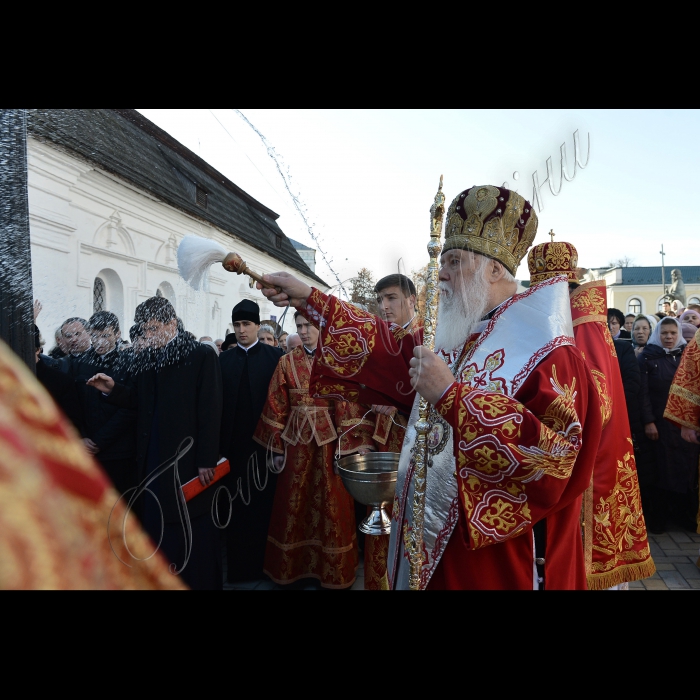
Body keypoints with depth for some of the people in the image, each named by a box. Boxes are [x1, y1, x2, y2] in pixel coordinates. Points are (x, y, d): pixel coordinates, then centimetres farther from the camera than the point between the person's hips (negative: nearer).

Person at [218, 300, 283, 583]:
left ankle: (266, 561, 25)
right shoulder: (224, 359, 7)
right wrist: (219, 442, -5)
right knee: (236, 505, 9)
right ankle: (238, 563, 25)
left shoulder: (275, 356, 0)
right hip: (234, 442, 2)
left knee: (265, 503, 8)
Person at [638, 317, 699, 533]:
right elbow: (643, 392, -6)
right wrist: (648, 421, -13)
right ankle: (659, 518, 14)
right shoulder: (647, 357, 0)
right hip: (660, 424, -3)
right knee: (662, 470, 3)